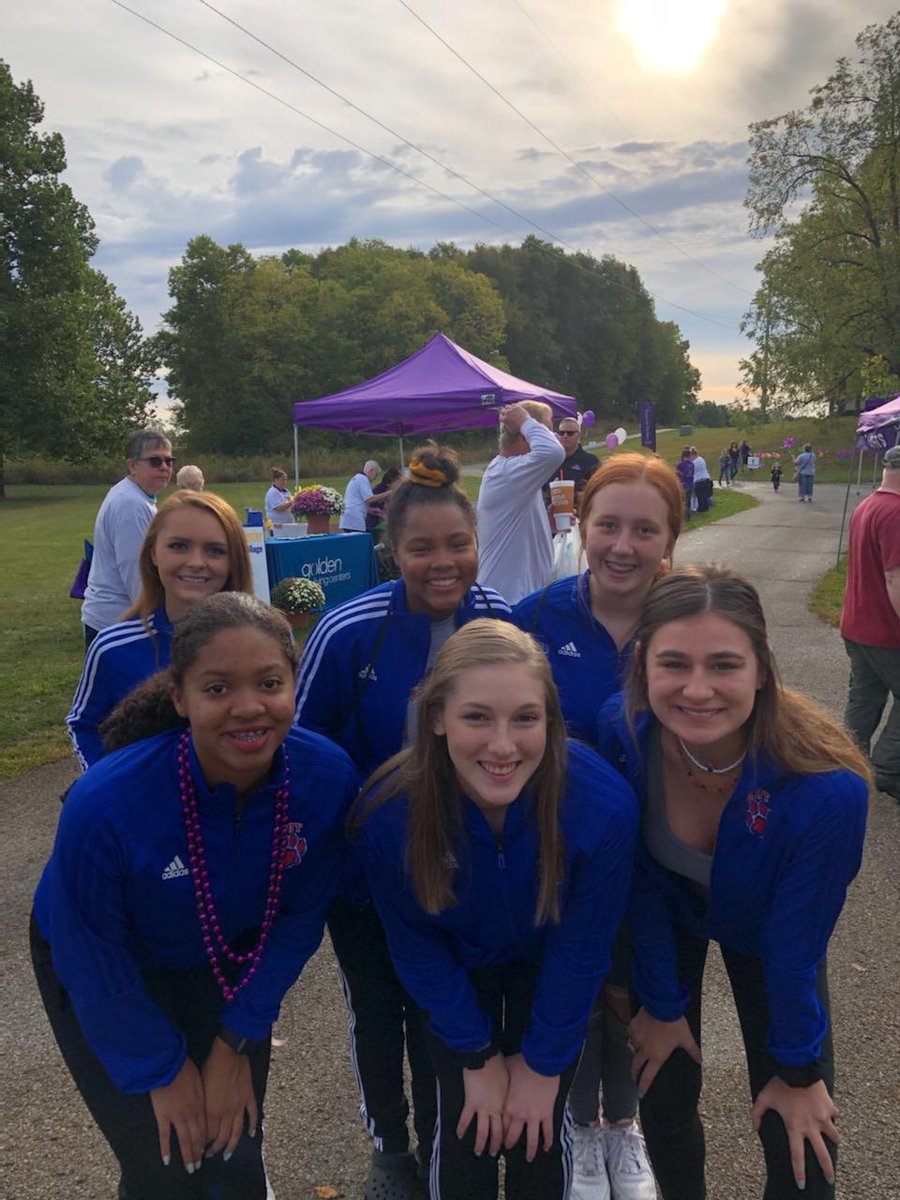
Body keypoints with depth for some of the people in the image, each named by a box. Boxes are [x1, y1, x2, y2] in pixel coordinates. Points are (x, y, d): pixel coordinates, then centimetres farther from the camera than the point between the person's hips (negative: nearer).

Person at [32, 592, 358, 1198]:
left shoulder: (328, 777, -28)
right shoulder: (103, 806, -38)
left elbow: (299, 916, -11)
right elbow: (94, 962, -20)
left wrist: (237, 1043, -5)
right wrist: (164, 1069, -7)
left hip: (227, 961, 3)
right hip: (97, 964, -2)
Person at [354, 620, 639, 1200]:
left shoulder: (604, 805, -37)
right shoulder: (389, 812, -34)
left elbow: (581, 949, -19)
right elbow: (415, 945, -14)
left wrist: (542, 1064, -8)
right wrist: (478, 1056, -6)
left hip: (547, 970, 0)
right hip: (456, 971, 1)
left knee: (538, 1130, 4)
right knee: (467, 1128, 4)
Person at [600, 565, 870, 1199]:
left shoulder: (828, 787, -39)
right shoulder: (624, 733, -33)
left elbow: (794, 944, -23)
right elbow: (641, 883, -16)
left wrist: (798, 1070, -7)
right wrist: (661, 1003, -5)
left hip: (760, 929, -1)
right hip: (665, 915, 1)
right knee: (664, 1101, 8)